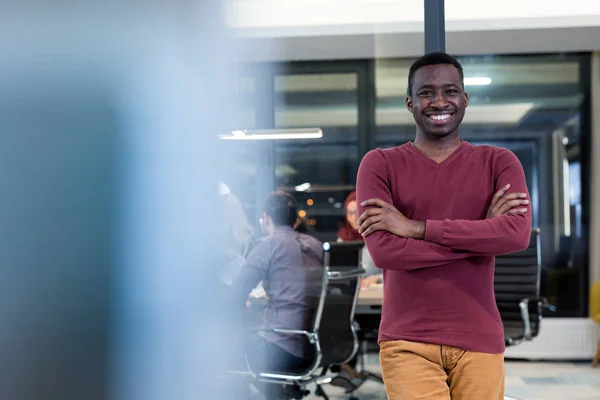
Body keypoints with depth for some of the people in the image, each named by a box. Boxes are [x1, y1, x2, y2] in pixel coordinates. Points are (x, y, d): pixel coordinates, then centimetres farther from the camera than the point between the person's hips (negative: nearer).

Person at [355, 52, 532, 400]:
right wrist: (481, 233, -10)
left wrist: (416, 227, -13)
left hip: (479, 341, 2)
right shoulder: (380, 164, 2)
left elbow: (518, 234, -13)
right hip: (407, 342, -1)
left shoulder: (498, 162, 6)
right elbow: (384, 250, -12)